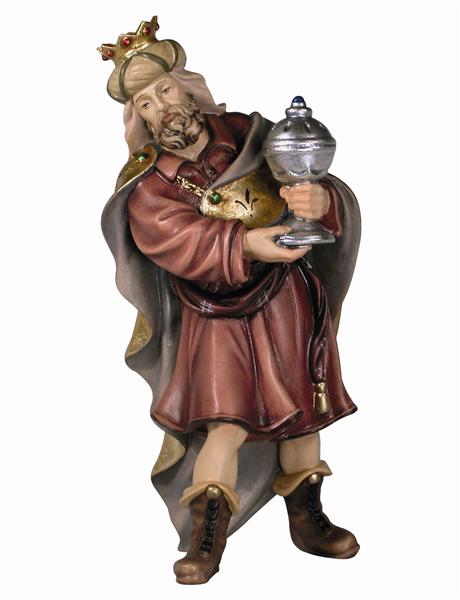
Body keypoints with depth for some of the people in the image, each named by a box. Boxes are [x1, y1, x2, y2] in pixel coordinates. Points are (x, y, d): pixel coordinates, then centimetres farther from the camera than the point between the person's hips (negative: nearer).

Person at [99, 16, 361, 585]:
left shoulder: (246, 134, -4)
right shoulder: (146, 188, -8)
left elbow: (318, 188, -10)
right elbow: (184, 244, -25)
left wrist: (319, 200, -35)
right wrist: (246, 244, -43)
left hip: (287, 299, 3)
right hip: (217, 314, -3)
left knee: (302, 409, 11)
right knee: (228, 421, -16)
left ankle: (308, 521, 29)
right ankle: (205, 538, 1)